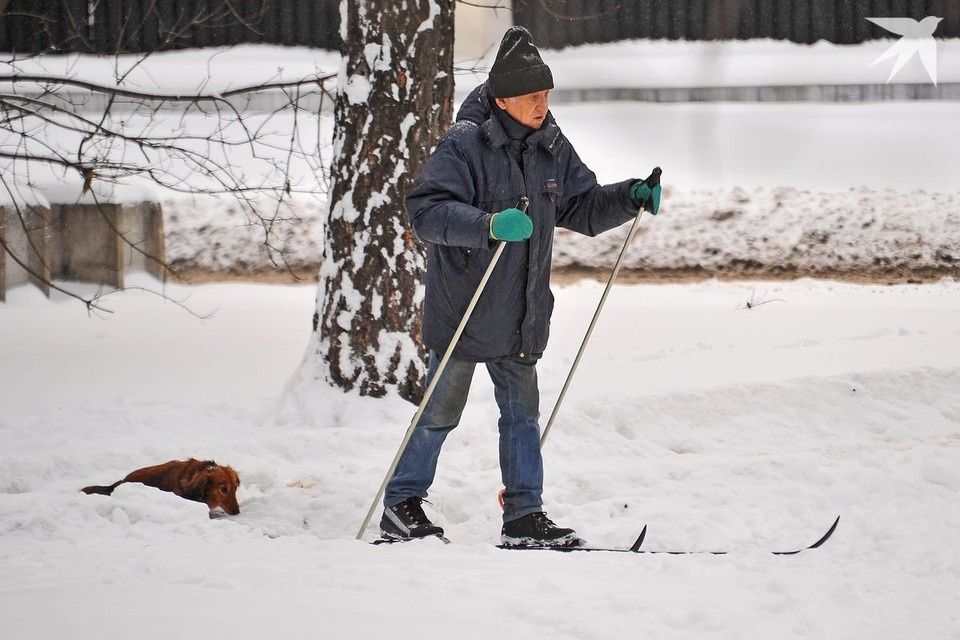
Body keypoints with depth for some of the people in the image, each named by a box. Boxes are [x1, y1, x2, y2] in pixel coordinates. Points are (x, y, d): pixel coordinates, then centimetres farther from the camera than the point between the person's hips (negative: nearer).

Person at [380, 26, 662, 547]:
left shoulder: (551, 148, 6)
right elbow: (425, 211, -25)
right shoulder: (465, 144, -17)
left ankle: (523, 515, 15)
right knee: (441, 411, 5)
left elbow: (580, 208, 17)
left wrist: (630, 198, 0)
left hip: (521, 318, 6)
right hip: (462, 311, -6)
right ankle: (401, 503, 19)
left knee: (522, 412, 8)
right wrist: (489, 225, -38)